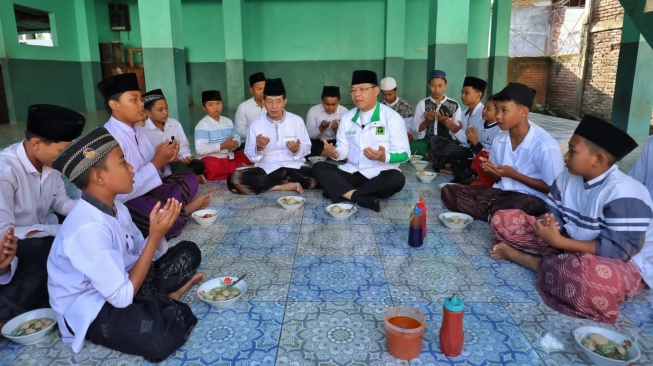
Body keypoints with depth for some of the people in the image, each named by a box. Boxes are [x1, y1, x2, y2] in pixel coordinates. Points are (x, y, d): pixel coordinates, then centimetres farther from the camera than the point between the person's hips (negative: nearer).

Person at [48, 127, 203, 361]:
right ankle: (167, 300, -4)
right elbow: (123, 297, -28)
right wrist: (155, 235, -25)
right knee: (164, 334, -34)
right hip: (88, 310, -8)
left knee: (188, 251, 8)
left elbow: (143, 255, 3)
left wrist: (158, 228, -16)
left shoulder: (114, 207, -3)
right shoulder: (88, 229, -29)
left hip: (118, 283, 8)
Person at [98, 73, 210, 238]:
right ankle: (182, 210, 2)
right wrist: (157, 161, -23)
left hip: (145, 191, 9)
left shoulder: (139, 130, 5)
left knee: (189, 180, 7)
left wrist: (163, 160, -14)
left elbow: (147, 171, 8)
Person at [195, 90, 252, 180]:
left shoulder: (228, 121, 12)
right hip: (212, 159, -6)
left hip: (229, 156, 6)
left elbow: (237, 138, 13)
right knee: (212, 167, -39)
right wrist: (223, 146, -22)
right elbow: (200, 149, -20)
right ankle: (241, 166, -18)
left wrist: (235, 144, -13)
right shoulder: (202, 125, -10)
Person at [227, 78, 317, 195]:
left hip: (294, 167, 0)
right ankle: (289, 185, -22)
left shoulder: (297, 120, 1)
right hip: (266, 170, 1)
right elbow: (251, 157, 3)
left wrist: (297, 150, -17)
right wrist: (259, 148, -18)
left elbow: (307, 149, 5)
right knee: (233, 179, -27)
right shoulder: (256, 124, 2)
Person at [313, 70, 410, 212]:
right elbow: (344, 148, 10)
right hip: (352, 172, 4)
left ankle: (341, 191, -26)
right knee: (318, 168, -14)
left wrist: (384, 157, -31)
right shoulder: (347, 117, 8)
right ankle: (359, 197, -33)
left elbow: (404, 154, -11)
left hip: (380, 175, -4)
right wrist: (335, 153, -14)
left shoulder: (392, 117, -7)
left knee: (397, 179, -35)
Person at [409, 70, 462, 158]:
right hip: (425, 142, 1)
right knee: (410, 147, -30)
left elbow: (459, 131, 5)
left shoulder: (454, 105, 7)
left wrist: (447, 122, -12)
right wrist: (427, 121, -12)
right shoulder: (422, 104, 8)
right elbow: (413, 128, 5)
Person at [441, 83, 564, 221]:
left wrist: (514, 175, -15)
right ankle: (494, 214, -11)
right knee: (449, 191, -12)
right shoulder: (498, 139, 4)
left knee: (500, 212, -42)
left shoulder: (546, 146, -16)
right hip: (501, 191, 7)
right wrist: (491, 171, -9)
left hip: (532, 198, -6)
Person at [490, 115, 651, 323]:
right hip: (570, 246, 6)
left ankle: (539, 263, -17)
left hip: (625, 264, -5)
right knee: (503, 220, 0)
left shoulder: (623, 194, -24)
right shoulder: (567, 178, -3)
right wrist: (547, 225, -24)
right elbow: (554, 217, 1)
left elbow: (619, 251, -28)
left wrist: (557, 241, -31)